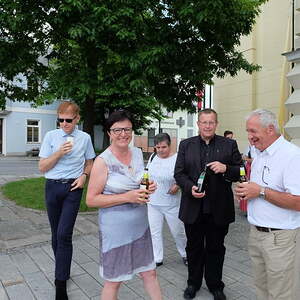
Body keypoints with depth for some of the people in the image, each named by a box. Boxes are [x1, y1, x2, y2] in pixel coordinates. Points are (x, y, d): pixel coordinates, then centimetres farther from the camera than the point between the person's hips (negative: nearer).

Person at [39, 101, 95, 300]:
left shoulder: (85, 138, 1)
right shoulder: (51, 136, 0)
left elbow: (90, 163, 14)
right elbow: (42, 167, 0)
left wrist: (84, 175, -6)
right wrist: (59, 152, -14)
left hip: (73, 188, -2)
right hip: (53, 186, 2)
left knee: (64, 235, -9)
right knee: (56, 234, 13)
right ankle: (63, 271, 33)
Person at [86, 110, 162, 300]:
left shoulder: (138, 153, 1)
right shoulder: (103, 161, -17)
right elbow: (91, 199, -15)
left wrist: (148, 188, -5)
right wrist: (127, 197, -23)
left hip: (141, 226, 6)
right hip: (116, 230, -5)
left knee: (150, 272, 19)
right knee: (113, 282, 13)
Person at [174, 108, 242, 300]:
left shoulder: (229, 145, 1)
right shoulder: (186, 145, 3)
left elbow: (240, 172, 0)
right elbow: (179, 173, 1)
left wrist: (226, 169, -20)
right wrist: (190, 187, -17)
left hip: (218, 209, -1)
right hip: (193, 208, 1)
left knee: (216, 248, 15)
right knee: (194, 247, 17)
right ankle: (193, 283, 38)